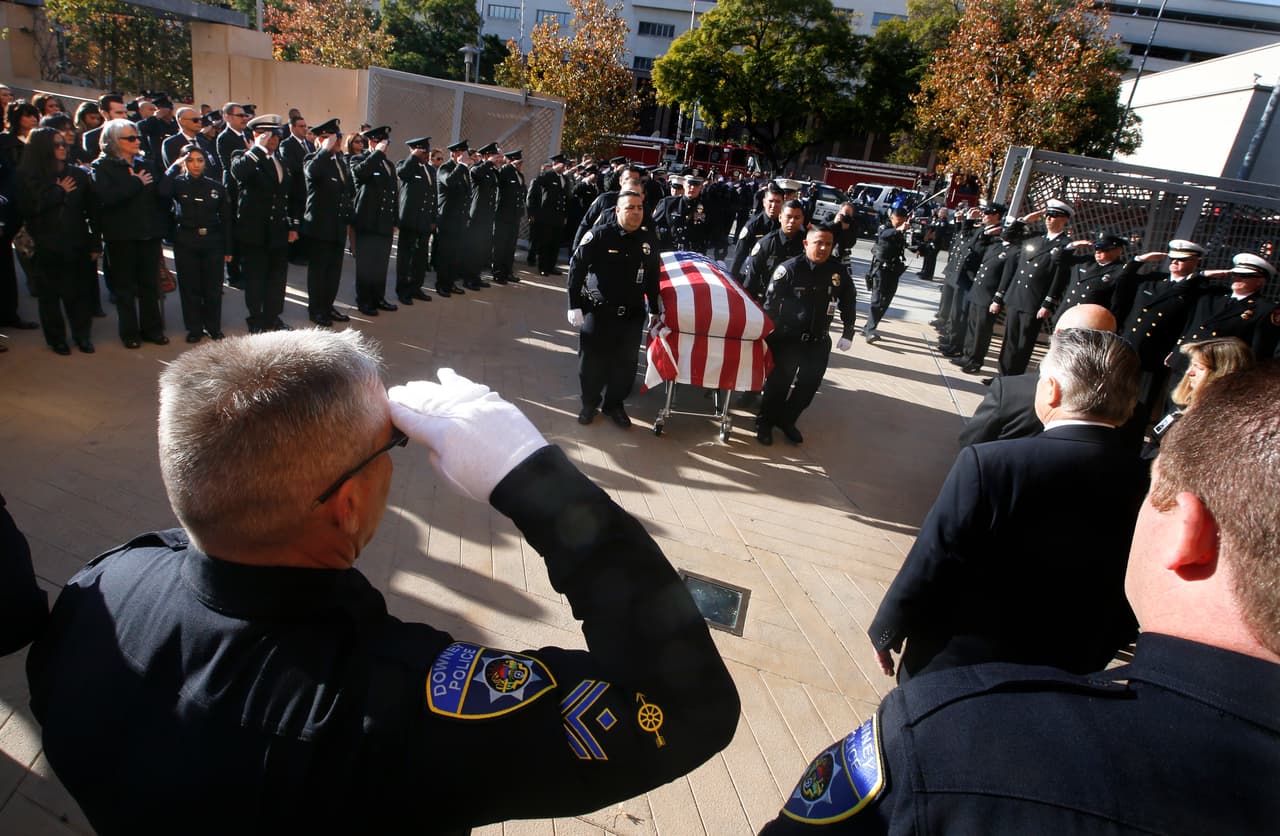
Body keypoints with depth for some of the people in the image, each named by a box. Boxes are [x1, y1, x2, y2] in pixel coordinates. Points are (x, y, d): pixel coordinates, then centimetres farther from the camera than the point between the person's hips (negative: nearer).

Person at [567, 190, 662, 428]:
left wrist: (655, 310, 17)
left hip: (632, 315, 3)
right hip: (597, 311, -3)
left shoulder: (649, 240, 3)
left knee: (625, 364, 10)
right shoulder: (600, 234, -11)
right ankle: (589, 403, 28)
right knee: (591, 361, 7)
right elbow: (577, 268, -7)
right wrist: (574, 306, -10)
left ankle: (615, 404, 30)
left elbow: (653, 278, 14)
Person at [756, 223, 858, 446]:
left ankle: (787, 421, 32)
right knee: (778, 383, 3)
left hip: (818, 341, 4)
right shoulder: (789, 268, -13)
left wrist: (847, 333, 10)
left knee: (809, 385, 11)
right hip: (786, 338, -4)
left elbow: (849, 302, 11)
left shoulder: (840, 272, -2)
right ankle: (764, 423, 24)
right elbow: (771, 302, -9)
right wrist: (770, 332, -9)